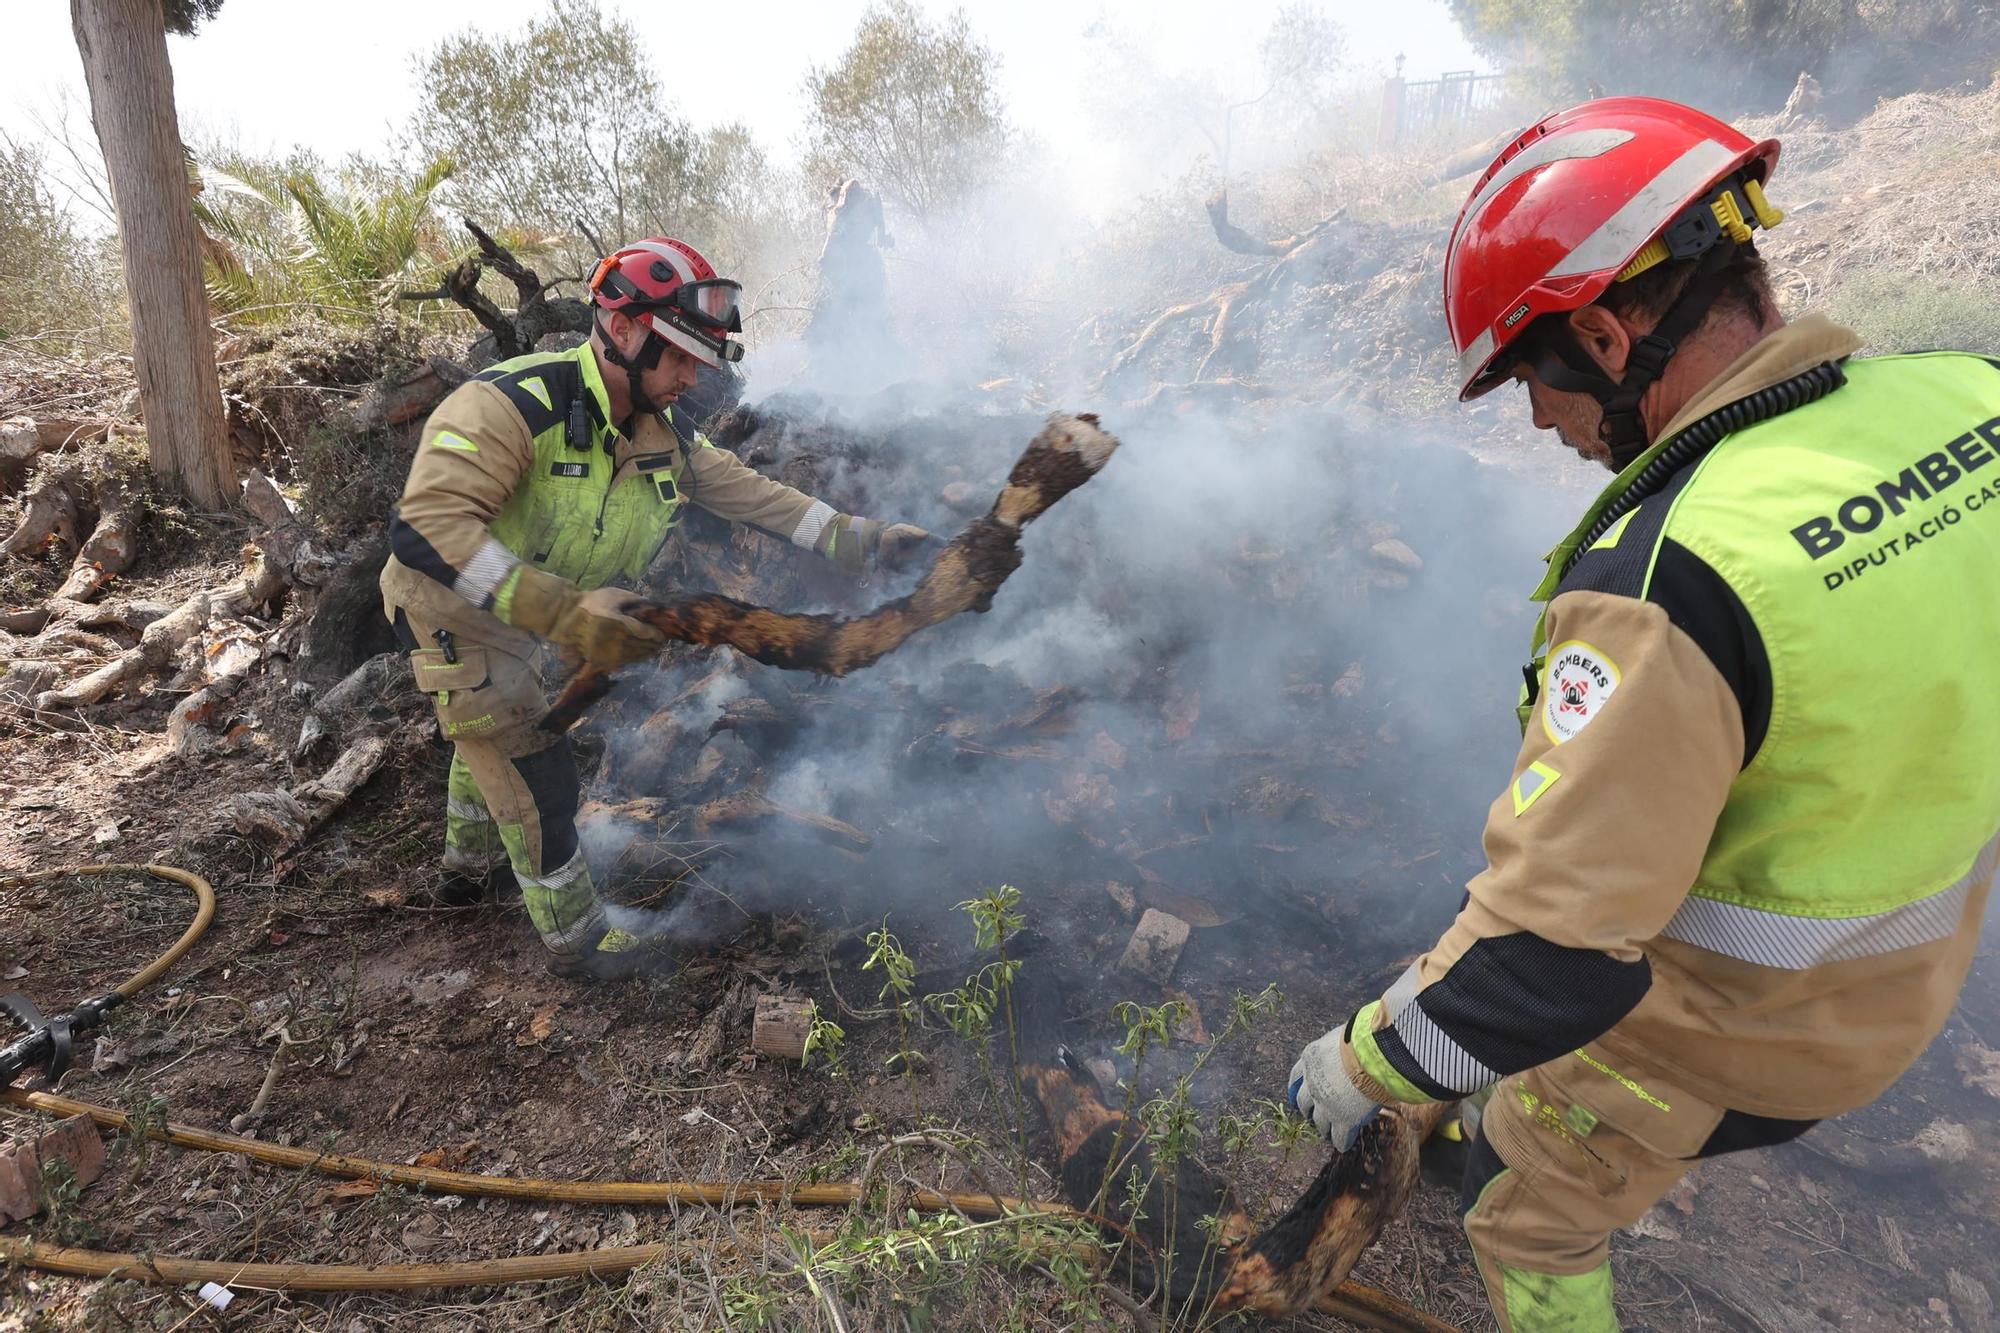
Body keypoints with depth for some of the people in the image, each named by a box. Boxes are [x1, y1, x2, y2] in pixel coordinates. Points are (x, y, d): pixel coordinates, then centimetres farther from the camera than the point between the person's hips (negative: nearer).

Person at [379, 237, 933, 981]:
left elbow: (754, 495, -6)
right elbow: (425, 527, -43)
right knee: (539, 782, -3)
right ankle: (576, 943, 20)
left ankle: (472, 855, 60)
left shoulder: (667, 438, -10)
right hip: (457, 621, -8)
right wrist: (566, 611, -53)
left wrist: (865, 543, -14)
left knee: (495, 740, 30)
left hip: (534, 626, 8)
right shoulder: (513, 405, -35)